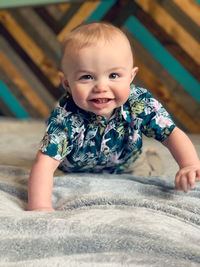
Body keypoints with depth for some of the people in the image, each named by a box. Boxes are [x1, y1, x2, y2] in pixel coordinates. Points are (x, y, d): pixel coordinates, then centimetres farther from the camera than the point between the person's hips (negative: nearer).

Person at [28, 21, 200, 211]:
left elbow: (173, 135, -25)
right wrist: (39, 207, -60)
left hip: (124, 169, 0)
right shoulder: (65, 119, -41)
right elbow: (44, 164, -45)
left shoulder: (140, 104, -33)